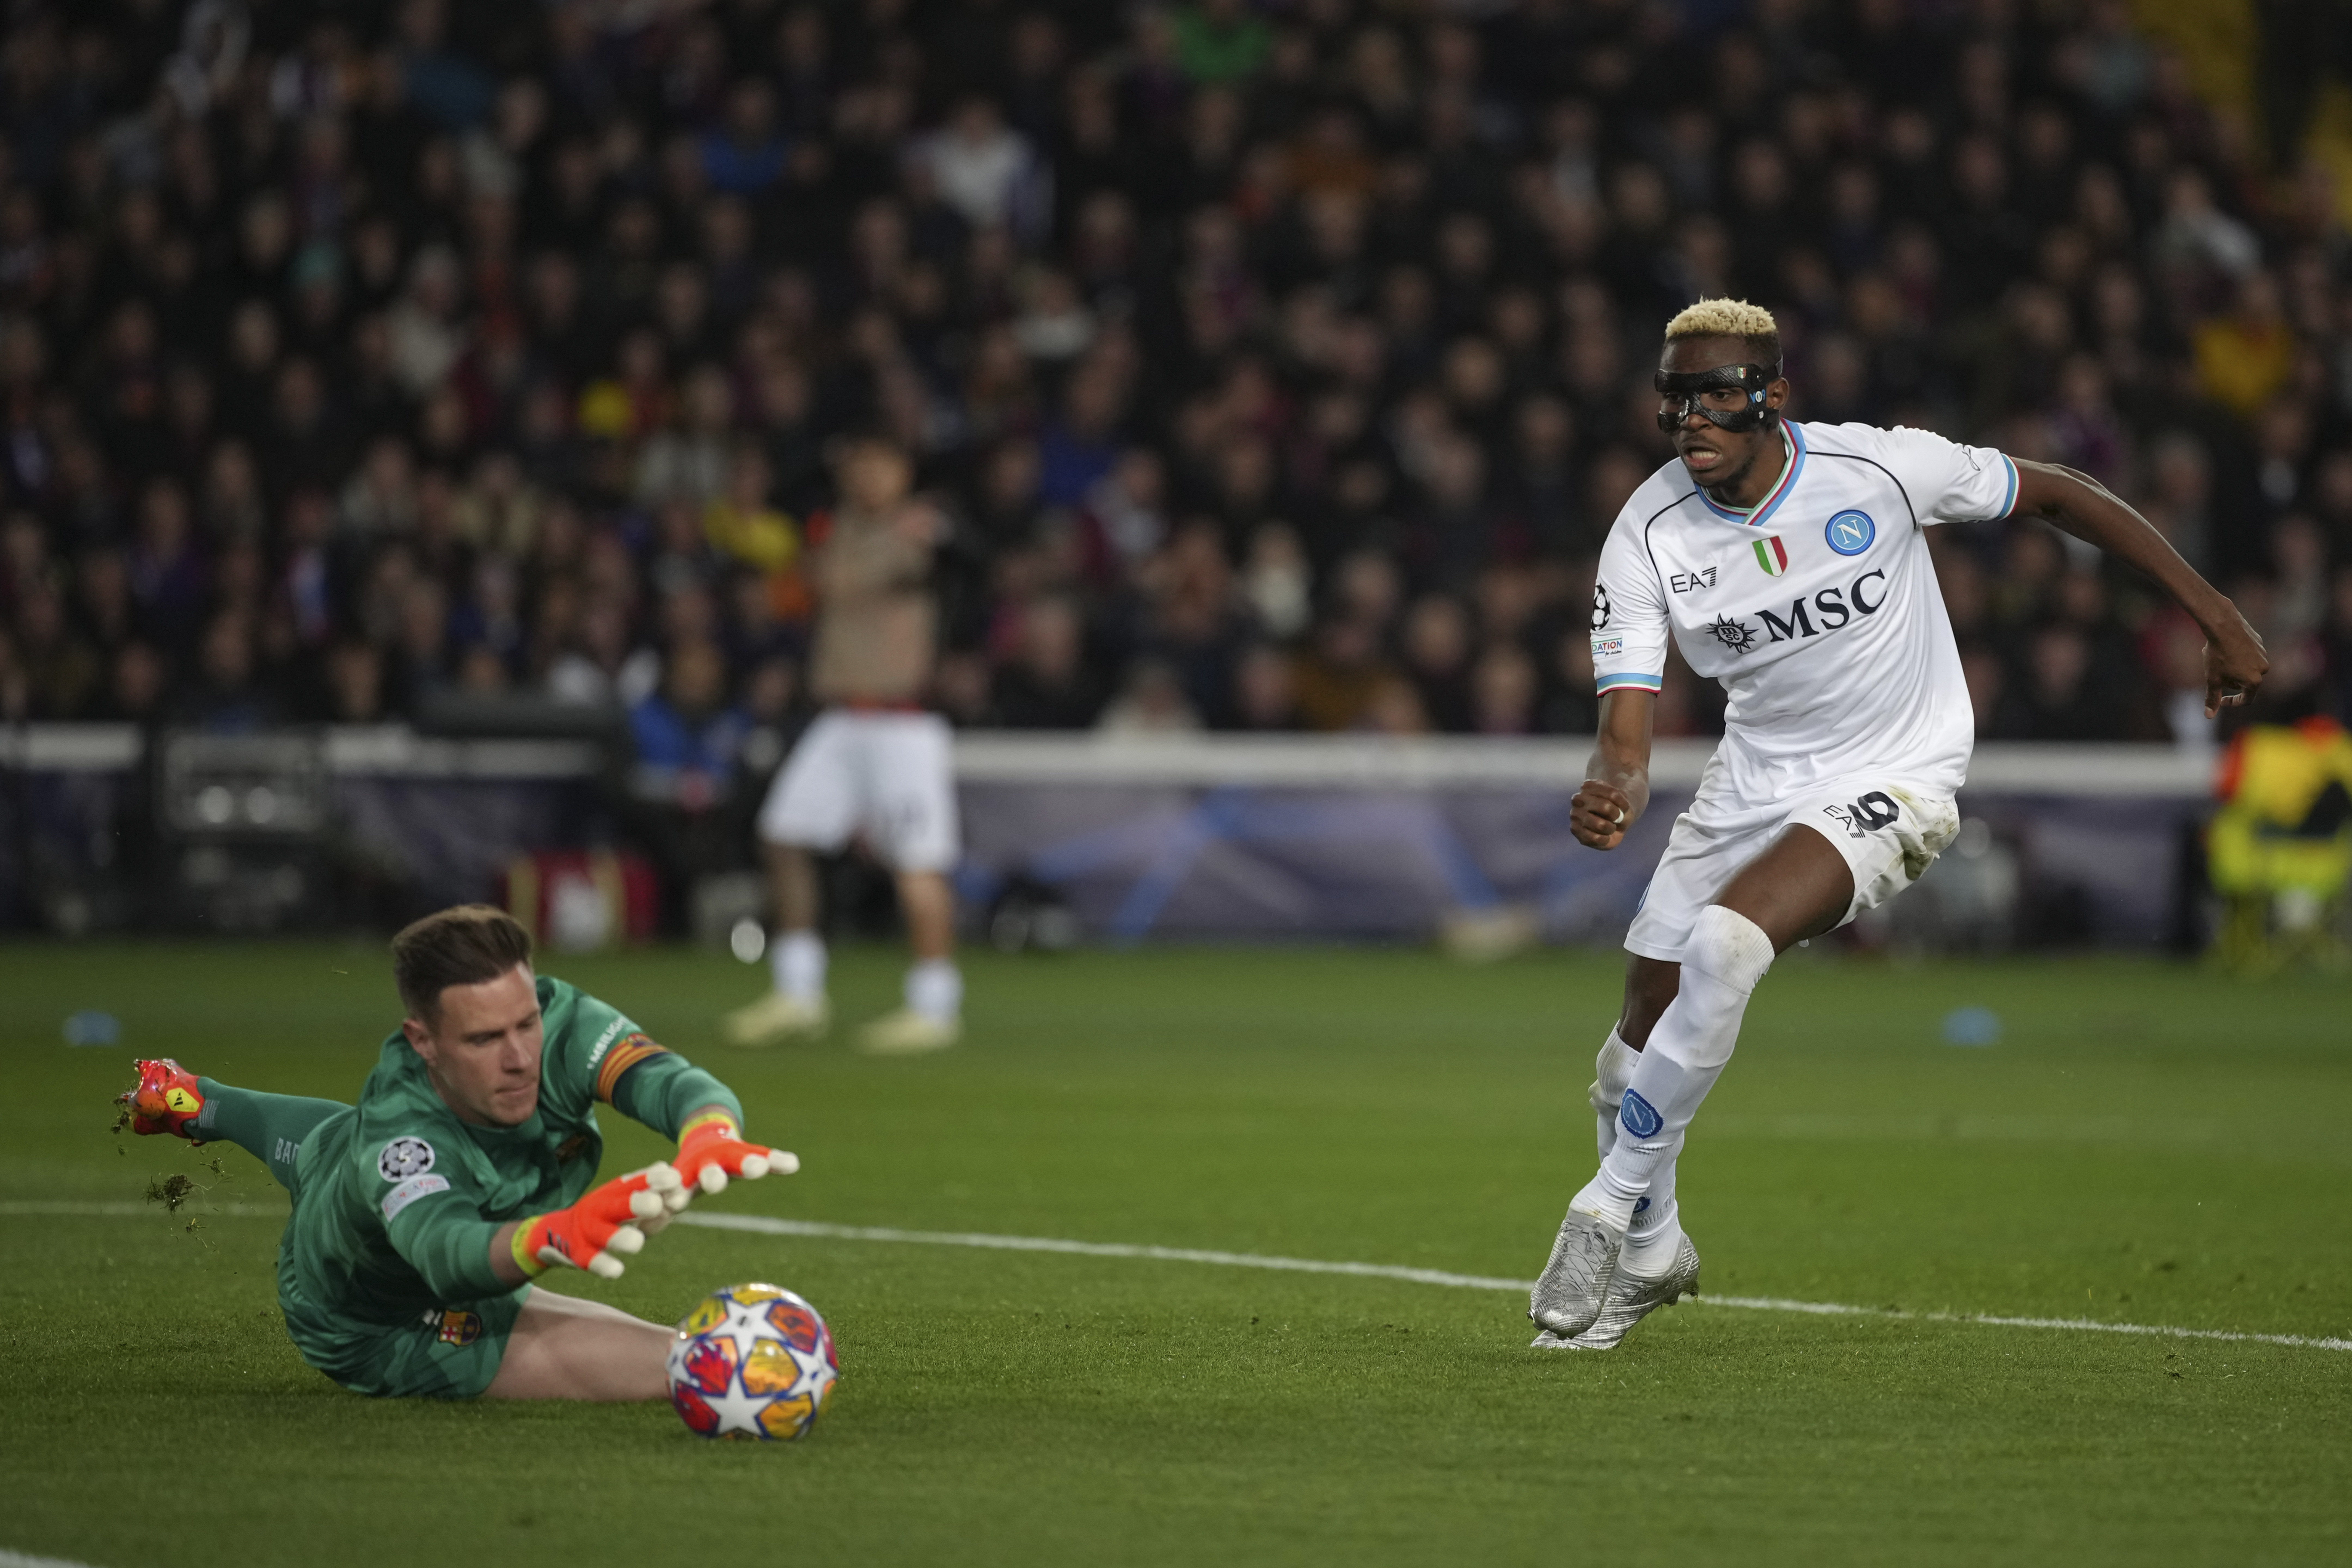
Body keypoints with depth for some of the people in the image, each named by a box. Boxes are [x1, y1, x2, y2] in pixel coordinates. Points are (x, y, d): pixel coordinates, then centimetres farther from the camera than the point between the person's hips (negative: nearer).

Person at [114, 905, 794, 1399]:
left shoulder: (559, 1022, -37)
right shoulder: (401, 1145, -50)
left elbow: (669, 1080, -52)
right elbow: (450, 1253, -68)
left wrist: (709, 1138, -76)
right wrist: (553, 1236, -89)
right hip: (373, 1327, -6)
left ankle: (191, 1105, 70)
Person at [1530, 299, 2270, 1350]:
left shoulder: (1876, 469, -20)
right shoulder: (1648, 535, -13)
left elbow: (2054, 495, -7)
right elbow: (1626, 729, -16)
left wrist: (2216, 617, -4)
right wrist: (1611, 791, -43)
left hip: (1892, 786, -4)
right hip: (1755, 780, 5)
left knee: (1723, 945, -28)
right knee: (1648, 1018, 8)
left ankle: (1609, 1211, -14)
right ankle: (1651, 1253, 37)